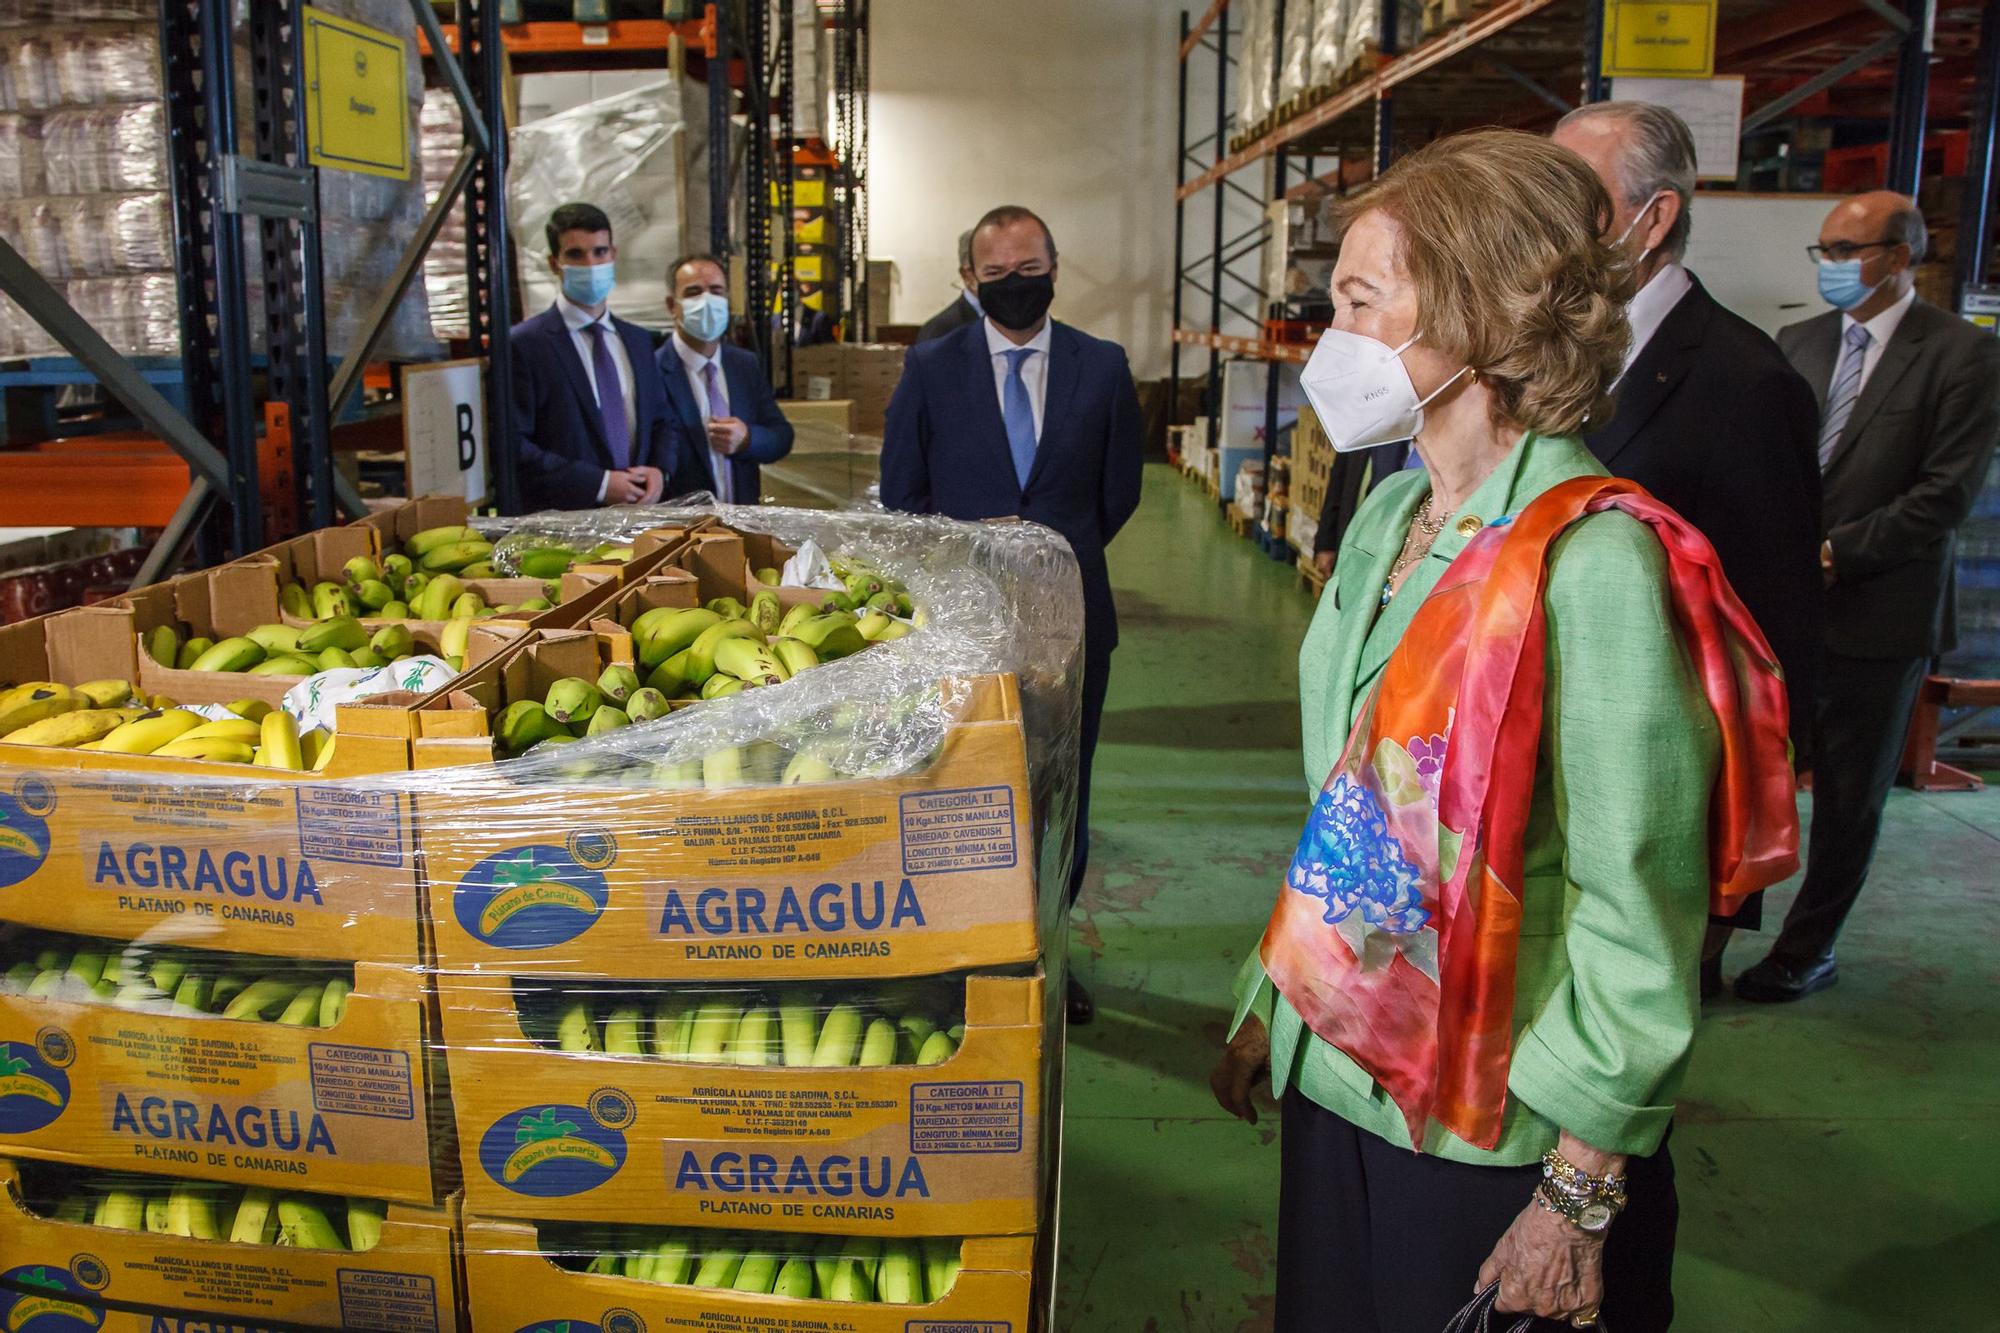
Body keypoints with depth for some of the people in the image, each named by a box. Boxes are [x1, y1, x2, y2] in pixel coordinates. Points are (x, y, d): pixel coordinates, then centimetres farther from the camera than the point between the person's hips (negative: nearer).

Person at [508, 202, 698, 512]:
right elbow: (511, 445, -8)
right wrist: (599, 483, -12)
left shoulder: (638, 341, 16)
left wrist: (660, 471, 2)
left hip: (639, 513, 4)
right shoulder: (522, 344, -2)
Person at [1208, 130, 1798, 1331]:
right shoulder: (1390, 519, 4)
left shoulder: (1596, 562, -21)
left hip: (1497, 1132, -7)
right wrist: (1273, 1001, 14)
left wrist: (1581, 1197, -16)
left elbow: (1636, 917, -20)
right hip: (1341, 1074, 7)